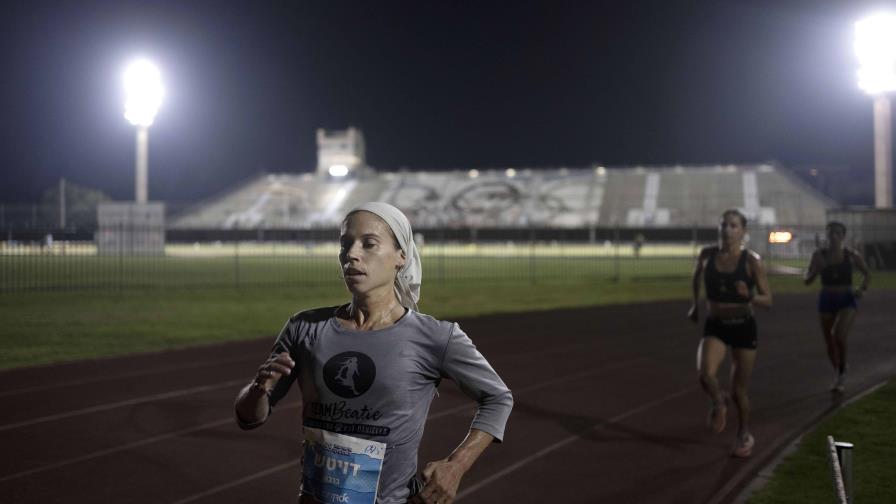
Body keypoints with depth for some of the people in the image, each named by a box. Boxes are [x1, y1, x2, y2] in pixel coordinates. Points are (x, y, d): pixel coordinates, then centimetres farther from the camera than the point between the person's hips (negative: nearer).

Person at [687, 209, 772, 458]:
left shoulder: (752, 261, -11)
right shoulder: (707, 255, -3)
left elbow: (767, 301, -10)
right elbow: (696, 278, 20)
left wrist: (749, 296, -30)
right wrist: (695, 305, 25)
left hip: (743, 327, -1)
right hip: (714, 327, 1)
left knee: (739, 391, 7)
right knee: (705, 374, -27)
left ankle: (744, 435, 34)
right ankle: (718, 403, 7)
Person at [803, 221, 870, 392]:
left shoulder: (851, 255, -5)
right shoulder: (819, 255, -5)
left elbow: (867, 274, 11)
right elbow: (807, 281, -2)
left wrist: (862, 289, -7)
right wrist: (816, 269, -22)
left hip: (847, 301, -2)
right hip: (826, 301, 2)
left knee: (839, 336, -23)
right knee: (829, 341, 11)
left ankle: (842, 371, 3)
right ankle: (837, 374, 37)